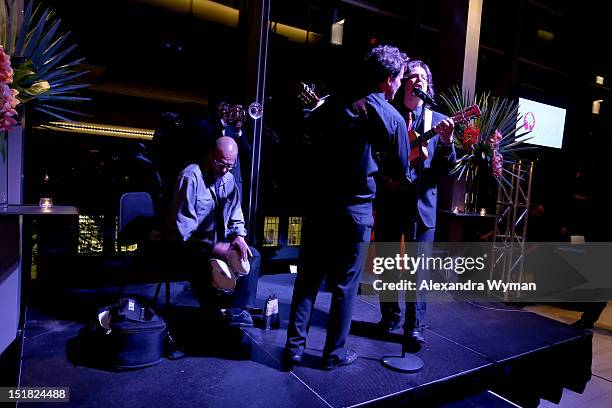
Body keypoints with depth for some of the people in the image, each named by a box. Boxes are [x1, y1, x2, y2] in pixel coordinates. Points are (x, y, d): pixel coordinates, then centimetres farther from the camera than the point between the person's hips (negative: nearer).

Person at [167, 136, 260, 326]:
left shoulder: (228, 179, 5)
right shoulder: (190, 177, -18)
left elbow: (235, 215, 14)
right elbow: (182, 225, -22)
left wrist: (238, 236, -7)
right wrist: (212, 247, -26)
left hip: (219, 240, 8)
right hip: (191, 244, -7)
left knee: (253, 255, -7)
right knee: (210, 263, -35)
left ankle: (238, 309, -7)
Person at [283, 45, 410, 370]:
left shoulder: (335, 102, 5)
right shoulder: (392, 117, -5)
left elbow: (311, 128, 20)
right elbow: (401, 167, 2)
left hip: (319, 202, 4)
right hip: (355, 208, -3)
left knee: (308, 276, 13)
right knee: (345, 284, 10)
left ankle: (294, 347, 19)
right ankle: (335, 353, 23)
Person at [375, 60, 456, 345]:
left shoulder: (438, 121, 6)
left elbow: (444, 169, 1)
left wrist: (446, 142, -17)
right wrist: (385, 176, -11)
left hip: (421, 204, 0)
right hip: (389, 201, 1)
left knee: (418, 268, 3)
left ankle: (415, 326, 17)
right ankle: (390, 317, 29)